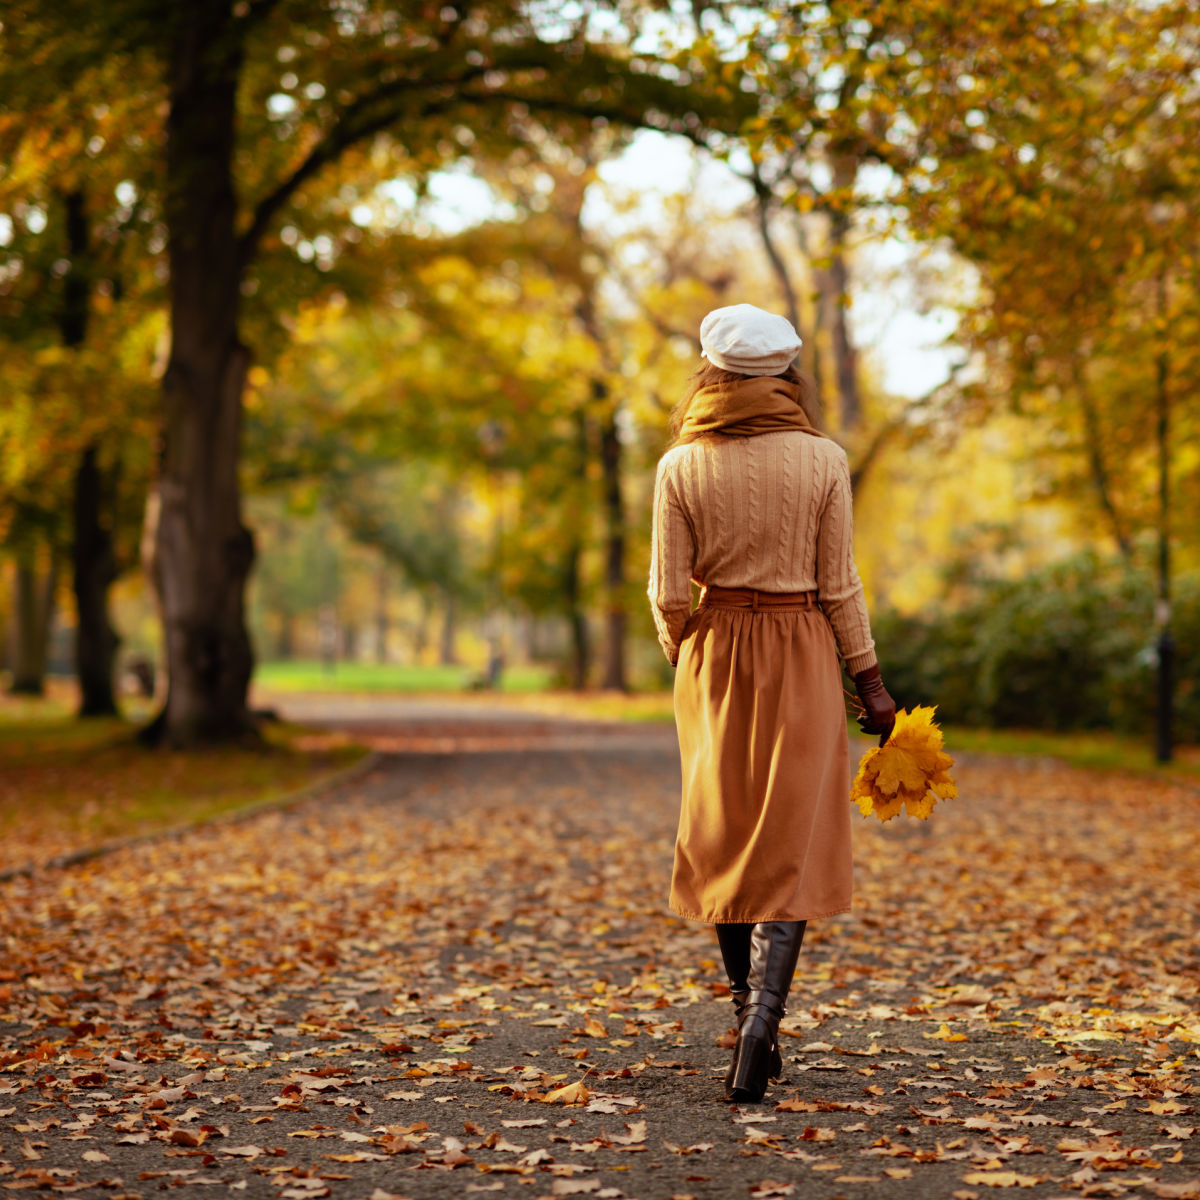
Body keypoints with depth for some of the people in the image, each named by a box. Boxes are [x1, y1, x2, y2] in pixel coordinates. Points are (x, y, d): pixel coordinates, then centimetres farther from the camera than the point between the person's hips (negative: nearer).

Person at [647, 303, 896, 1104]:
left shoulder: (681, 467, -4)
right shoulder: (822, 461, -6)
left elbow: (669, 595, -3)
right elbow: (838, 586, -5)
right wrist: (870, 681, 4)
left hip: (715, 655, 2)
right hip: (802, 655, -1)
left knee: (724, 836, 14)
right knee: (791, 844, 1)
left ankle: (749, 1006, 21)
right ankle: (764, 1014, -15)